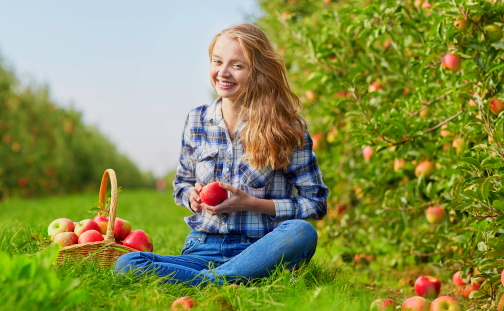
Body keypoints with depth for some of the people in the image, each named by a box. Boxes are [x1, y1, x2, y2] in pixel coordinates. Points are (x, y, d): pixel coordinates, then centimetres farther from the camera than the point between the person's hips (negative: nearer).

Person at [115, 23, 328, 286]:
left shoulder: (287, 128, -2)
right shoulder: (196, 121, 9)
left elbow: (316, 203, -2)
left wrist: (251, 203, -12)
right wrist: (193, 196, -3)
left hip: (259, 253, -2)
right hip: (203, 250, 3)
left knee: (302, 233, -36)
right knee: (126, 264, -23)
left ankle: (208, 281, -29)